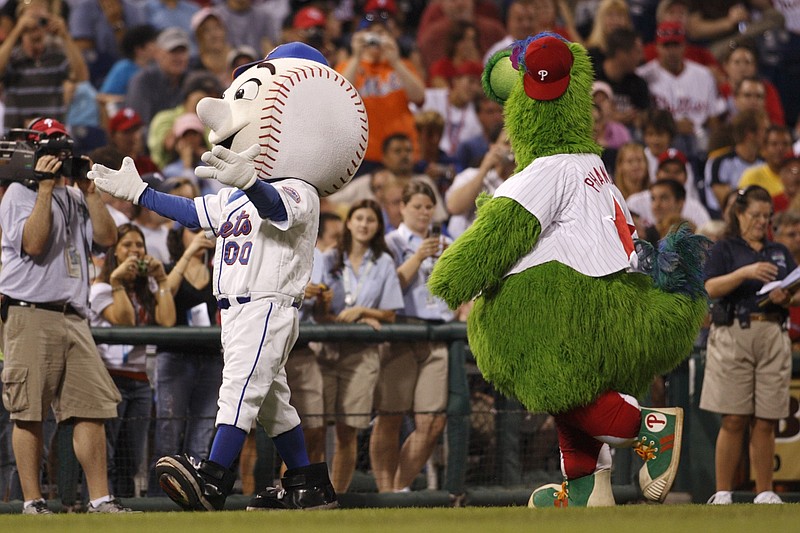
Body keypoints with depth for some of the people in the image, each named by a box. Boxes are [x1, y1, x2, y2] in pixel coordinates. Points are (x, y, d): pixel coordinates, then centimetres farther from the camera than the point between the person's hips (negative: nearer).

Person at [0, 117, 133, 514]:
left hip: (74, 317, 6)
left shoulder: (75, 197, 19)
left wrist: (88, 190, 3)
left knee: (92, 407, 0)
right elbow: (34, 243, -15)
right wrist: (45, 187, -14)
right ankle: (32, 502, -2)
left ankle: (100, 499, 2)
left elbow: (106, 237, 7)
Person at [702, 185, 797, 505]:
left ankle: (764, 492, 6)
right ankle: (723, 493, -3)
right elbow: (711, 288, -9)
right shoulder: (725, 249, 6)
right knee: (734, 420, -6)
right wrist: (745, 272, -22)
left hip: (773, 337, 4)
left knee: (766, 421, 2)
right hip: (734, 334, -4)